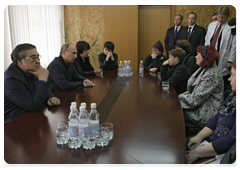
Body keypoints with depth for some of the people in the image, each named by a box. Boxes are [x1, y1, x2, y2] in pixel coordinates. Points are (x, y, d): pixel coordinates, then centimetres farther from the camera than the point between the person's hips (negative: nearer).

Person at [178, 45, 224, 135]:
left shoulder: (212, 75, -22)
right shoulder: (203, 70, 10)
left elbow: (195, 99, -24)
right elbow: (191, 91, 13)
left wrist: (177, 99, -14)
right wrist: (179, 97, -2)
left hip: (205, 115, -9)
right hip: (198, 108, 9)